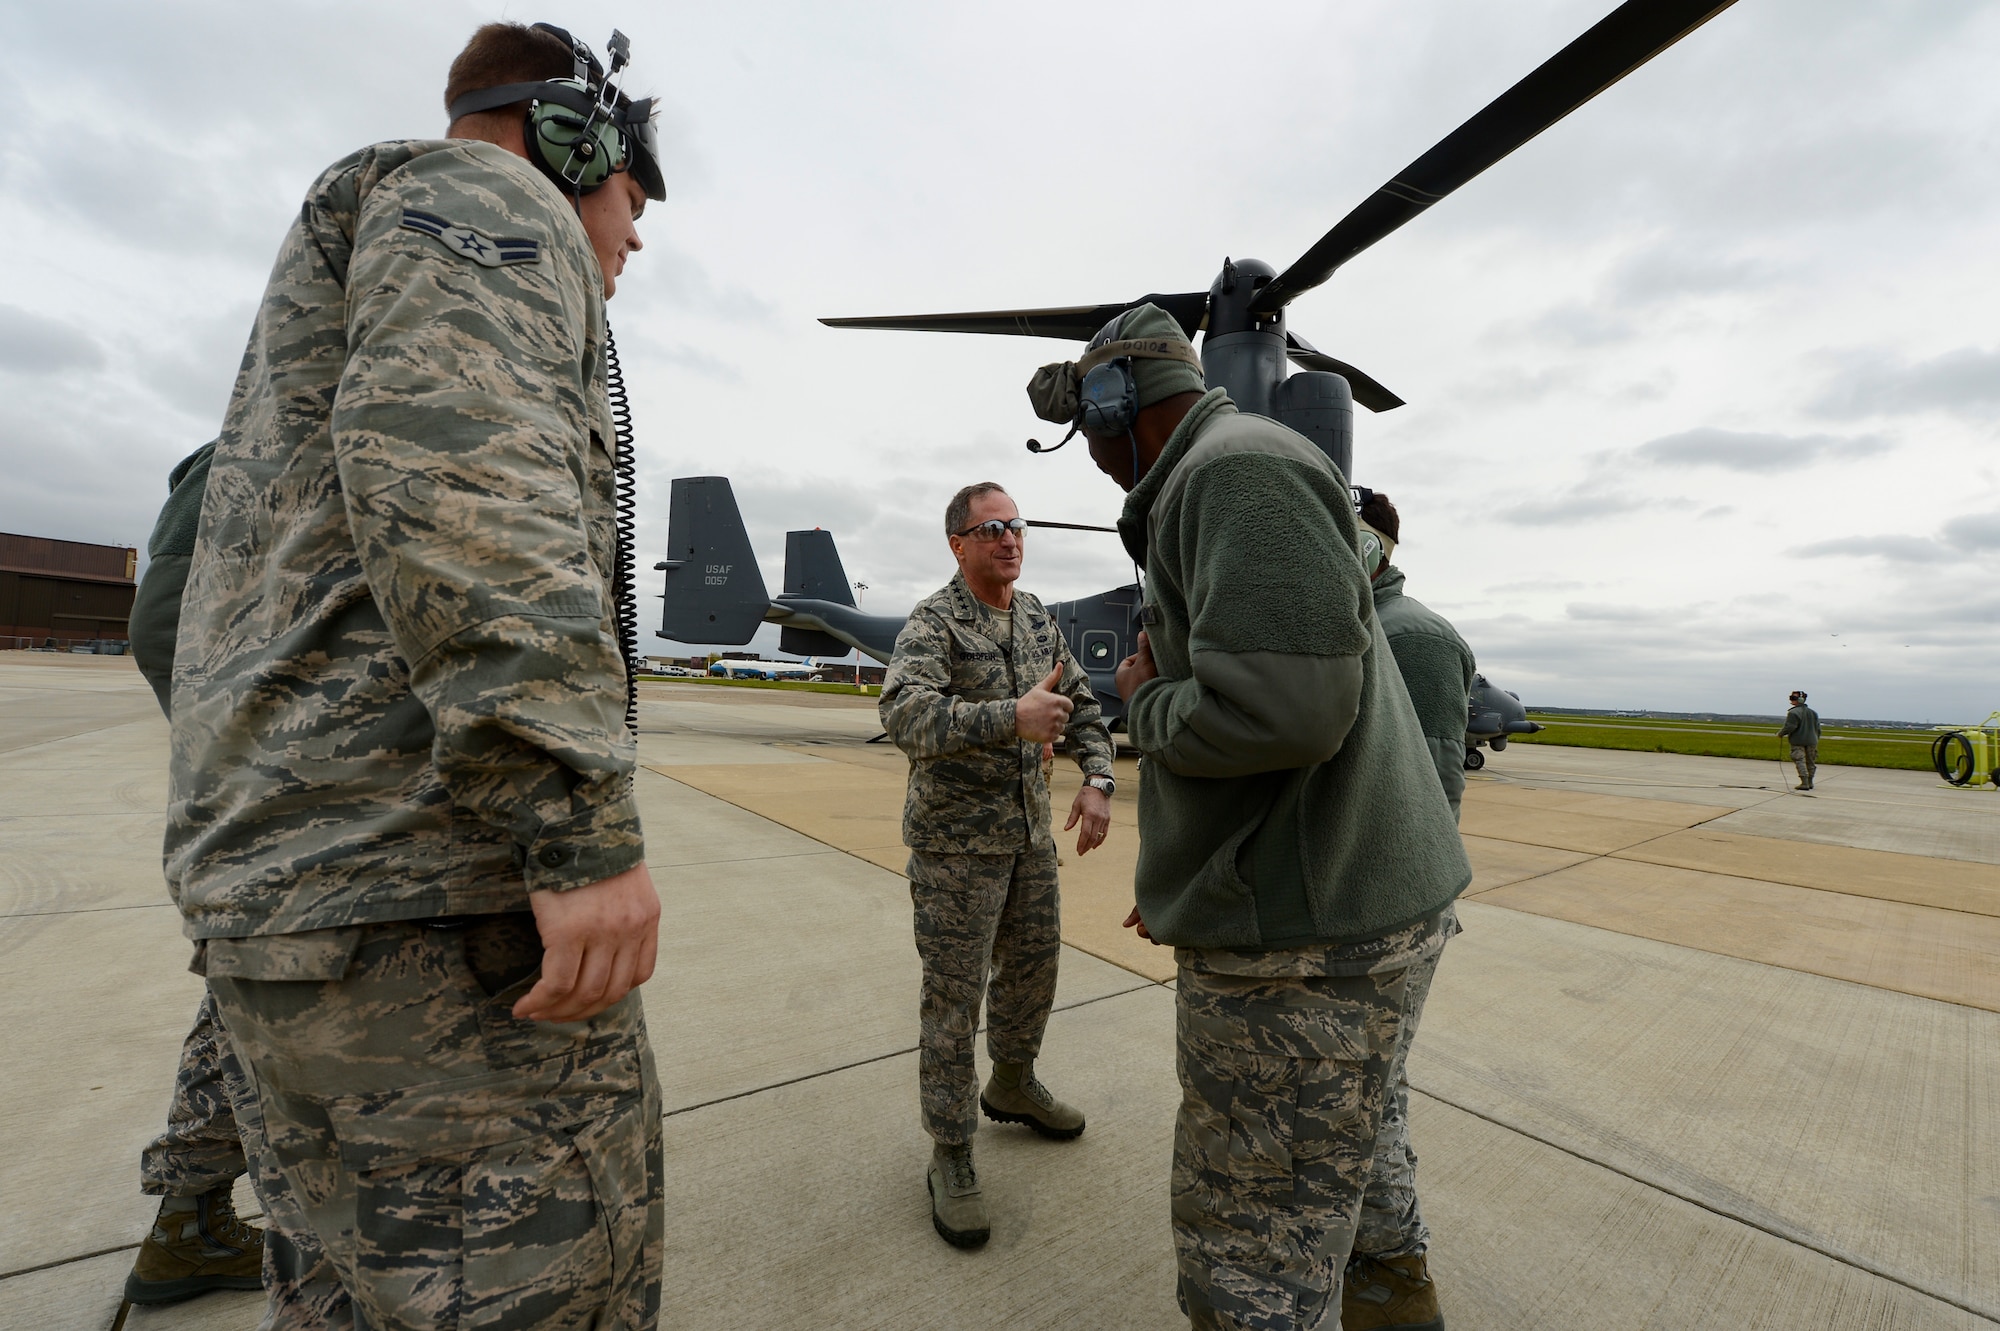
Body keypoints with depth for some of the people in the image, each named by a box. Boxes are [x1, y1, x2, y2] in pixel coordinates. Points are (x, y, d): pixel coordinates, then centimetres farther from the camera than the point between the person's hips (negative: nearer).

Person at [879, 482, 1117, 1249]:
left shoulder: (1037, 619, 7)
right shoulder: (934, 623, -14)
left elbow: (1082, 705, 11)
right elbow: (904, 713, -31)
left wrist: (1097, 780, -5)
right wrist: (1011, 718, -43)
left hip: (1030, 832, 7)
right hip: (956, 839, -7)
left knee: (1034, 966, 19)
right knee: (955, 993, 3)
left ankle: (1012, 1086, 44)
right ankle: (951, 1156, 22)